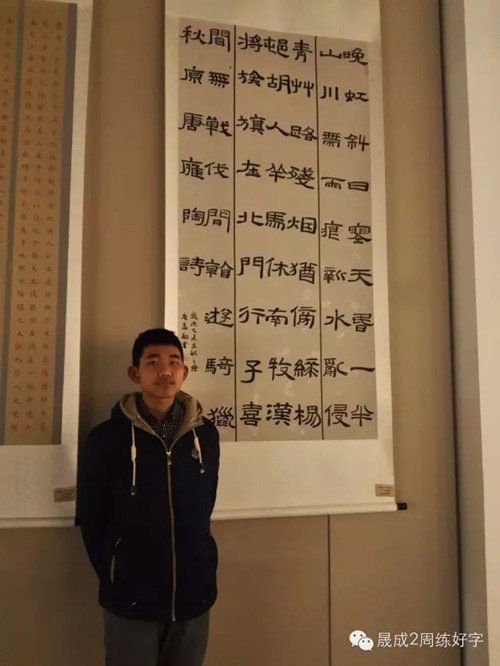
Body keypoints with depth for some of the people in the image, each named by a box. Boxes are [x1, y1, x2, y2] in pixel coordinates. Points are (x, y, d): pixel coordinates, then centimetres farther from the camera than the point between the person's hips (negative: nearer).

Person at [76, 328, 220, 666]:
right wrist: (114, 576, 2)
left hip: (194, 595, 2)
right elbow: (91, 519, -1)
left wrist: (196, 569, 7)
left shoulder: (205, 433, -2)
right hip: (130, 599, -2)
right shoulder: (106, 438, -8)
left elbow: (204, 507, 7)